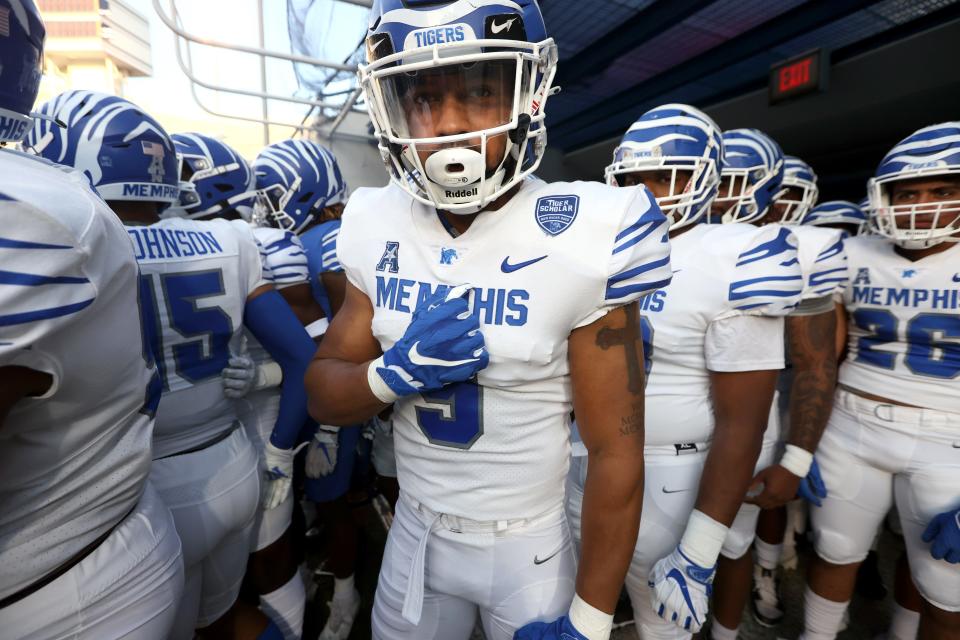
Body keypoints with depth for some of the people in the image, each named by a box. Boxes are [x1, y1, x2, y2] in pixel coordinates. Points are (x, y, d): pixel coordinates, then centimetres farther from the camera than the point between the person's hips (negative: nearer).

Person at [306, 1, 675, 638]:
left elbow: (616, 454, -16)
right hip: (415, 531, 4)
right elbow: (323, 395, -2)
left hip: (530, 545, -3)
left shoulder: (578, 242, -22)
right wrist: (395, 371, -24)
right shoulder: (377, 233, -9)